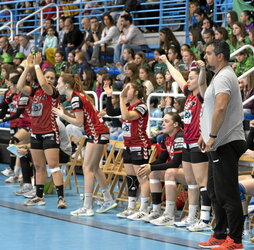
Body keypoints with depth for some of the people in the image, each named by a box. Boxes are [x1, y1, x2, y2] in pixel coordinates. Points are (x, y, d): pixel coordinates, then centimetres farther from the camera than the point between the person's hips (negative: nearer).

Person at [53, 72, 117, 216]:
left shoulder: (75, 98, -15)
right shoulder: (77, 95, 13)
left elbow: (79, 122, -16)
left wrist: (63, 115, -10)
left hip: (96, 134, -10)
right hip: (99, 133, 10)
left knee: (88, 168, -8)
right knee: (95, 168, 15)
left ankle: (87, 207, -9)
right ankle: (109, 201, 22)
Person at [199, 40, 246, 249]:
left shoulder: (224, 77, -14)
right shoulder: (221, 76, 19)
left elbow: (221, 108, -28)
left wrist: (213, 136, -24)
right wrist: (206, 135, 23)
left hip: (226, 144, -11)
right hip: (219, 144, 11)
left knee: (227, 193, -8)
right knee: (215, 191, 15)